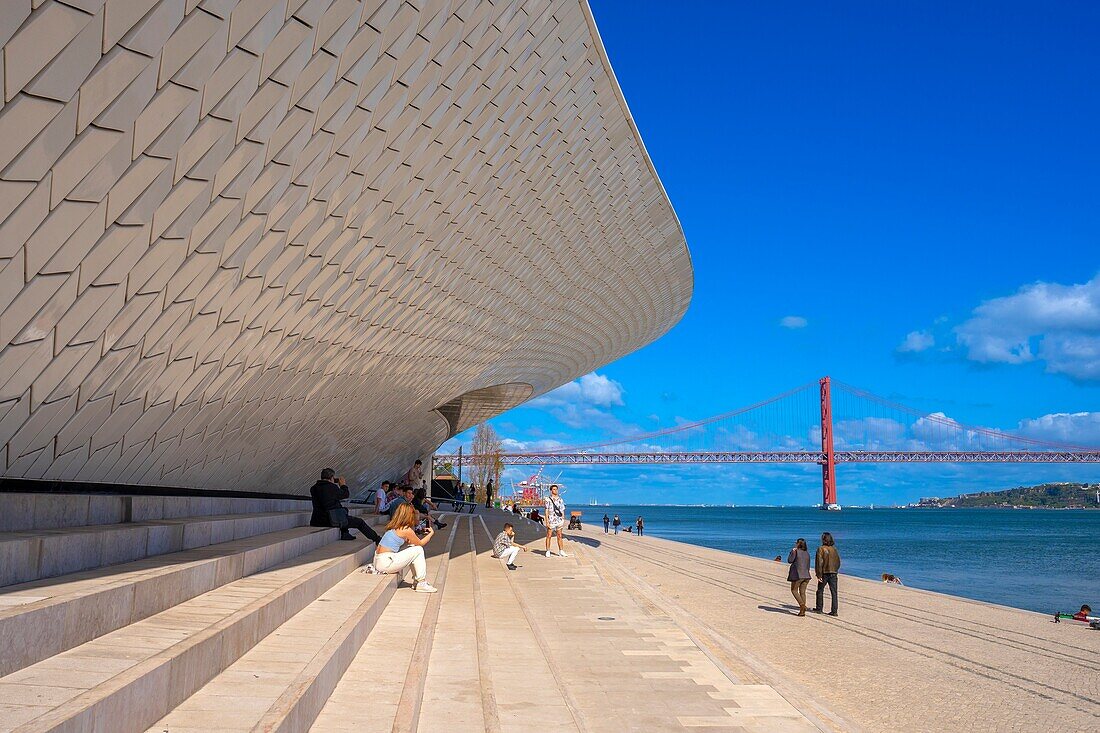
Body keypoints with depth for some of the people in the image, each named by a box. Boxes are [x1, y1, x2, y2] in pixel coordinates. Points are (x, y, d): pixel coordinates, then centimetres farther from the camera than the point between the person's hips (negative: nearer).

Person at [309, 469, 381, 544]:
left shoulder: (313, 489, 4)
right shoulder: (332, 487, -15)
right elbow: (346, 494, 0)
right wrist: (343, 485, 18)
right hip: (334, 520, -7)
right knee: (359, 522, 8)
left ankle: (344, 534, 38)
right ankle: (376, 539, 13)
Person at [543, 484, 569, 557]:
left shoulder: (560, 499, 10)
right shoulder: (548, 499, -3)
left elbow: (562, 511, 14)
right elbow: (546, 511, -5)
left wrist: (563, 520, 8)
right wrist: (547, 522, -11)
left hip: (559, 520, 4)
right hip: (551, 520, -4)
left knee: (559, 536, 6)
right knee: (549, 536, 1)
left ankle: (561, 551, 9)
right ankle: (548, 551, 6)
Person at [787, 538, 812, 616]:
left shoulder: (795, 551, -8)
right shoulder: (807, 553, 12)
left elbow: (790, 560, -6)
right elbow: (808, 565, 15)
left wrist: (792, 552, 4)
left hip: (797, 574, -6)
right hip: (806, 575, 6)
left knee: (794, 590, 7)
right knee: (802, 592, 8)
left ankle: (802, 604, -12)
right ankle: (802, 611, 6)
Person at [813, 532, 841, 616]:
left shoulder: (821, 549, -10)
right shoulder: (834, 549, 5)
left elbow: (819, 562, -14)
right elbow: (838, 562, 11)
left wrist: (819, 575, -12)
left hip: (824, 573, -4)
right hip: (833, 573, 4)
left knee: (820, 591, 13)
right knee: (834, 593, 3)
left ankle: (819, 608, 19)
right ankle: (834, 611, 0)